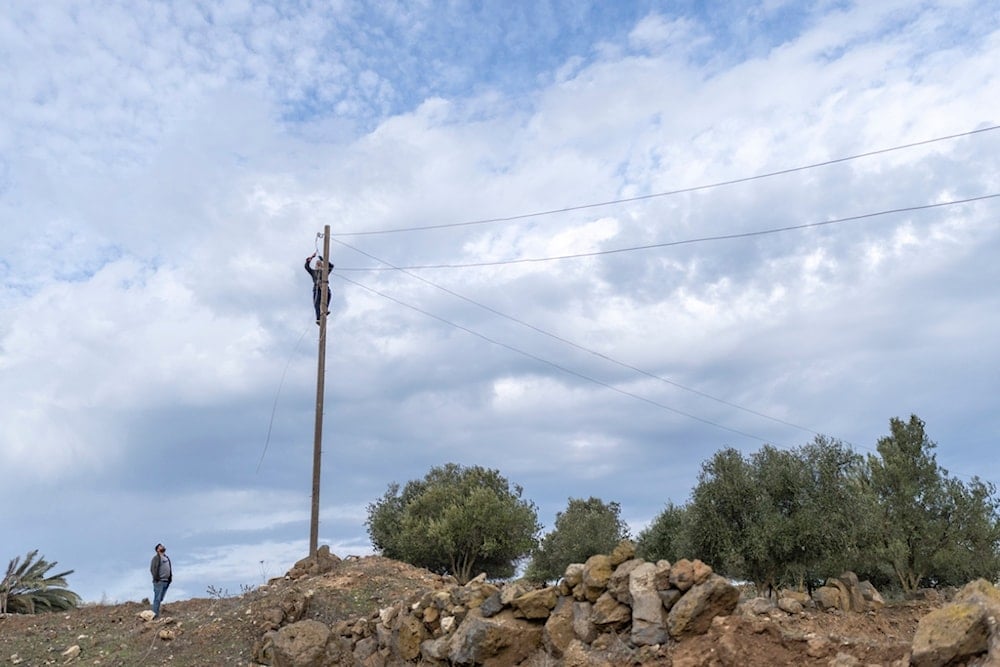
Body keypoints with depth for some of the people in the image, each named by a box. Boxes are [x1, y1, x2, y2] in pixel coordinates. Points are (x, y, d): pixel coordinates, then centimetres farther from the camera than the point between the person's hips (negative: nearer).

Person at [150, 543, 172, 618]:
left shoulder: (167, 558, 20)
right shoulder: (156, 558, -5)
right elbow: (152, 569, -13)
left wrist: (171, 577, 12)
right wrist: (156, 578, -16)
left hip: (166, 581, 8)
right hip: (159, 581, -8)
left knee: (160, 599, 11)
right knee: (157, 599, -8)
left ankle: (157, 614, 18)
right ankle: (155, 615, -7)